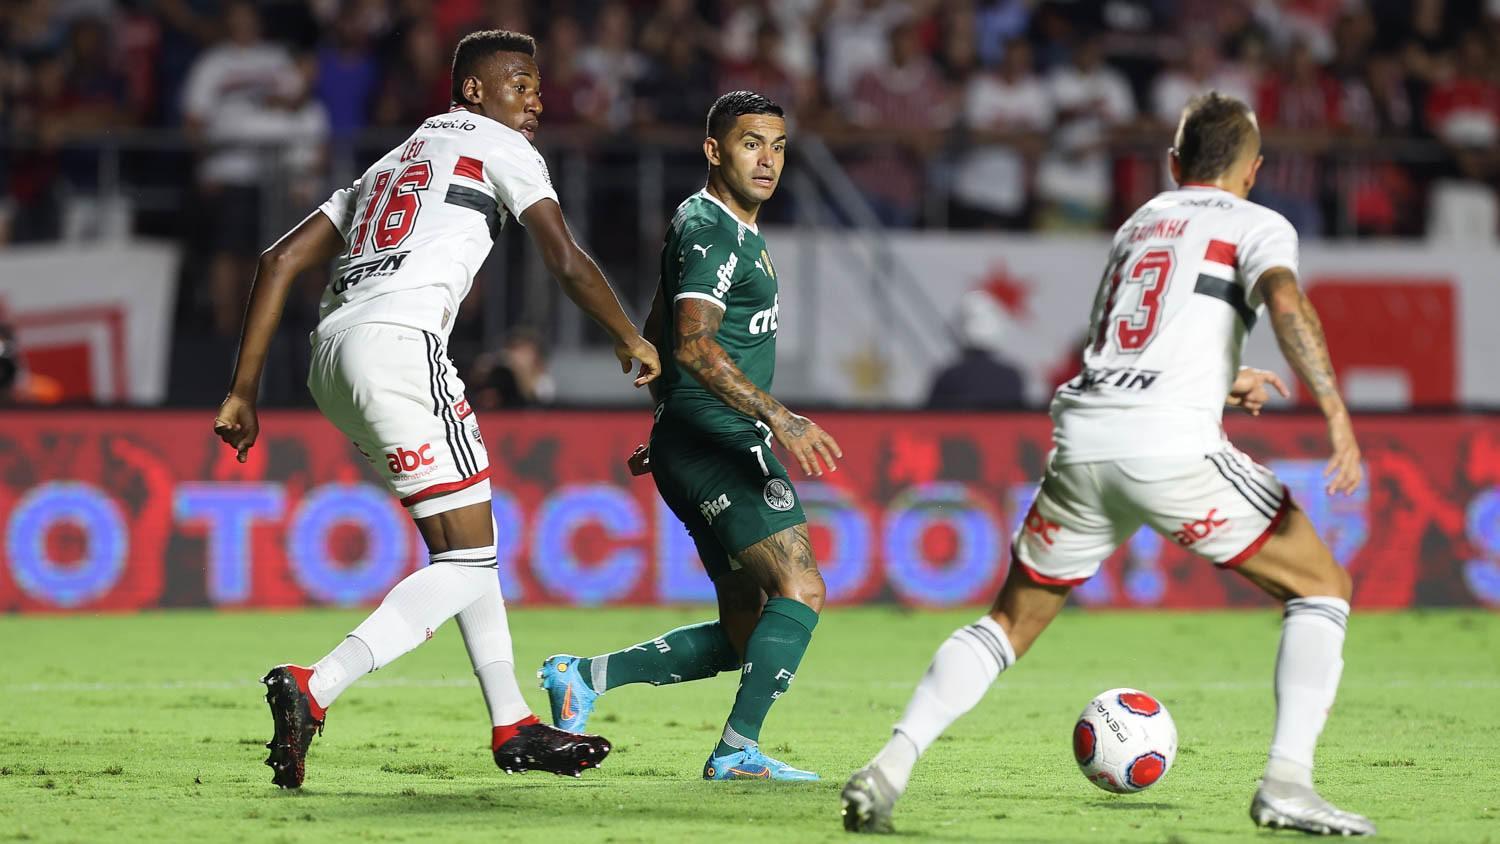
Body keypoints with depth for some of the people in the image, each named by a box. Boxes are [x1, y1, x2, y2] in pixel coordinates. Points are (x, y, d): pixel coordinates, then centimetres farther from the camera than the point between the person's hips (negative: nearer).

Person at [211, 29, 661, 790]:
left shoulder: (389, 165, 32)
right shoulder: (500, 148, 11)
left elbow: (279, 262, 24)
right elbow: (565, 262, 1)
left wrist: (243, 392, 22)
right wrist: (632, 340, 17)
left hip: (331, 356, 8)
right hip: (397, 343, -8)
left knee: (463, 541, 19)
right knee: (467, 562, -7)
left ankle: (512, 727, 19)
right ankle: (313, 690, -22)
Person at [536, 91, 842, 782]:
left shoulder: (729, 227, 20)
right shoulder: (710, 230, -12)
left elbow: (657, 333, 29)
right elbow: (693, 342, -26)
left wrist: (670, 427, 35)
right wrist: (779, 418, -33)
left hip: (701, 448, 10)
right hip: (719, 446, -10)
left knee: (747, 636, 9)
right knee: (801, 590, -18)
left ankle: (584, 677, 13)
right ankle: (737, 750, -16)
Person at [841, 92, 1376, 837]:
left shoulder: (1137, 224, 30)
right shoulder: (1257, 225, 11)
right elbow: (1286, 303, -11)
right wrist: (1336, 414, -15)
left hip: (1082, 440, 5)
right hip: (1173, 442, -5)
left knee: (1012, 620, 19)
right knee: (1321, 589, 9)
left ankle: (891, 764, 1)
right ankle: (1286, 782, -6)